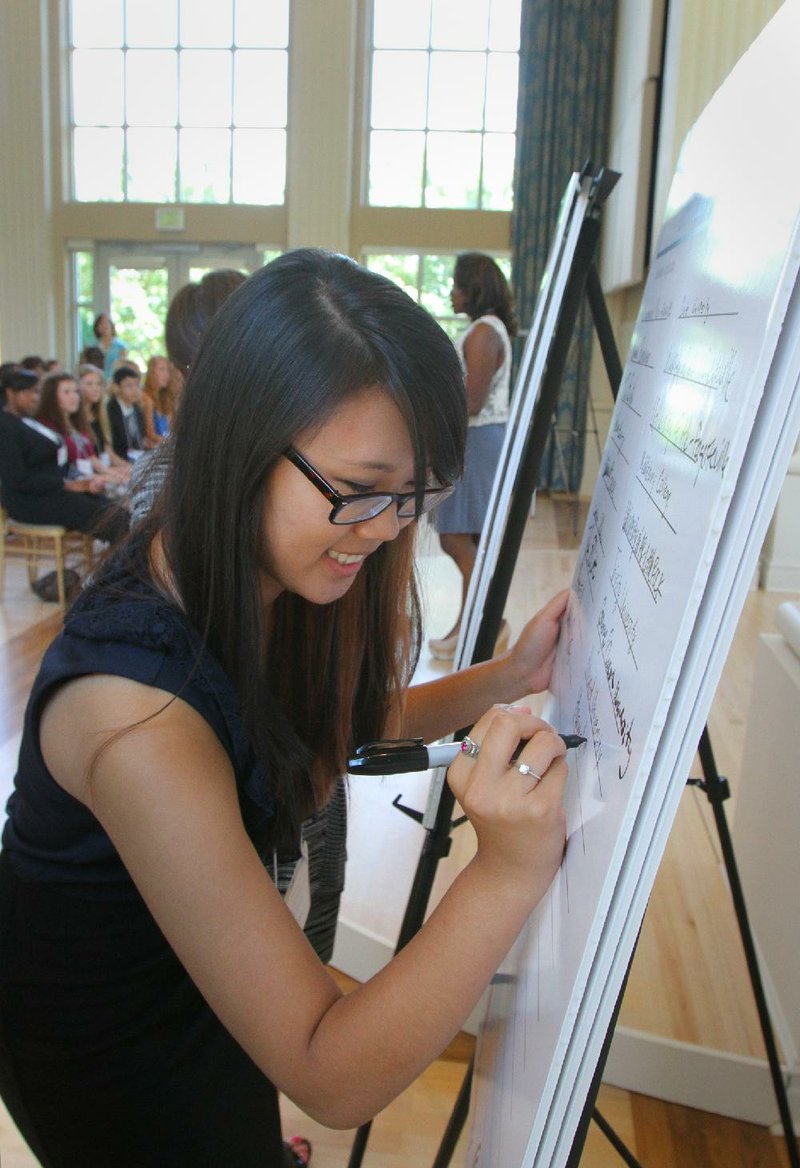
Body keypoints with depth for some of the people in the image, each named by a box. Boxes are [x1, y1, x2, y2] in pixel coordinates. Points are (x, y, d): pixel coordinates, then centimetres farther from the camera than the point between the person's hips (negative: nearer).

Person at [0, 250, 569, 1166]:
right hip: (111, 1063, -6)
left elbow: (361, 720, 1)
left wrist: (506, 678, -14)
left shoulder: (262, 578, -18)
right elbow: (331, 1081, -35)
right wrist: (507, 876, -48)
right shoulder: (136, 711, -42)